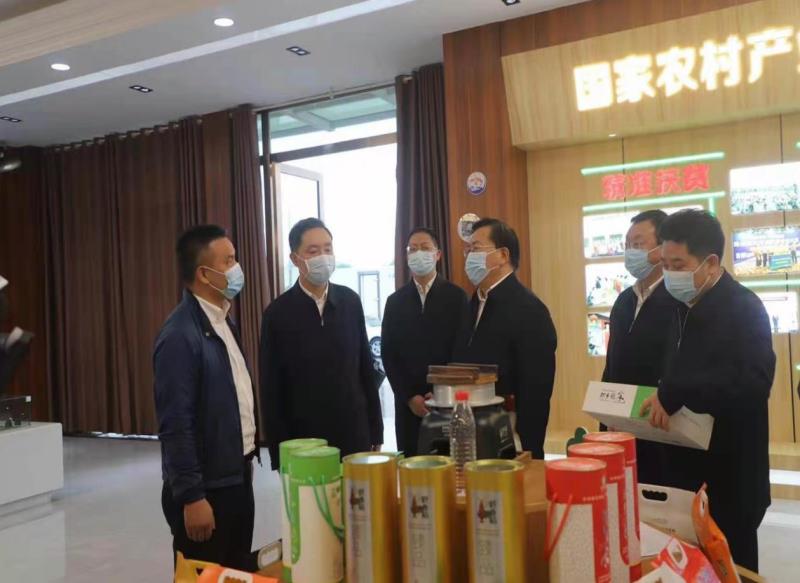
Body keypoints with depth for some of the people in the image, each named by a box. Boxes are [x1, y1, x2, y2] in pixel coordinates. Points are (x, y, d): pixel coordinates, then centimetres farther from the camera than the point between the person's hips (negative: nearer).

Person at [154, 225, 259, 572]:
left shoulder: (223, 322, 8)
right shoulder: (181, 335, -19)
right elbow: (175, 424, -20)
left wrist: (246, 459, 15)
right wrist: (191, 497, -19)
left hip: (238, 476, 8)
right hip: (205, 487, -8)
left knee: (242, 574, 18)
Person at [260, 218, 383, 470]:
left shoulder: (351, 301, 2)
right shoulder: (278, 312, -7)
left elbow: (366, 368, 7)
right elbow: (271, 390, -4)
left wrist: (375, 431, 6)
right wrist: (280, 453, -5)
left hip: (355, 434, 3)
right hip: (304, 440, -2)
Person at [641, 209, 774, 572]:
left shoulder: (743, 307, -14)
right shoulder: (684, 308, 10)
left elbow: (754, 382, -28)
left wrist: (673, 394, -27)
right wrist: (659, 400, 1)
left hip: (729, 476, -7)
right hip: (686, 468, 7)